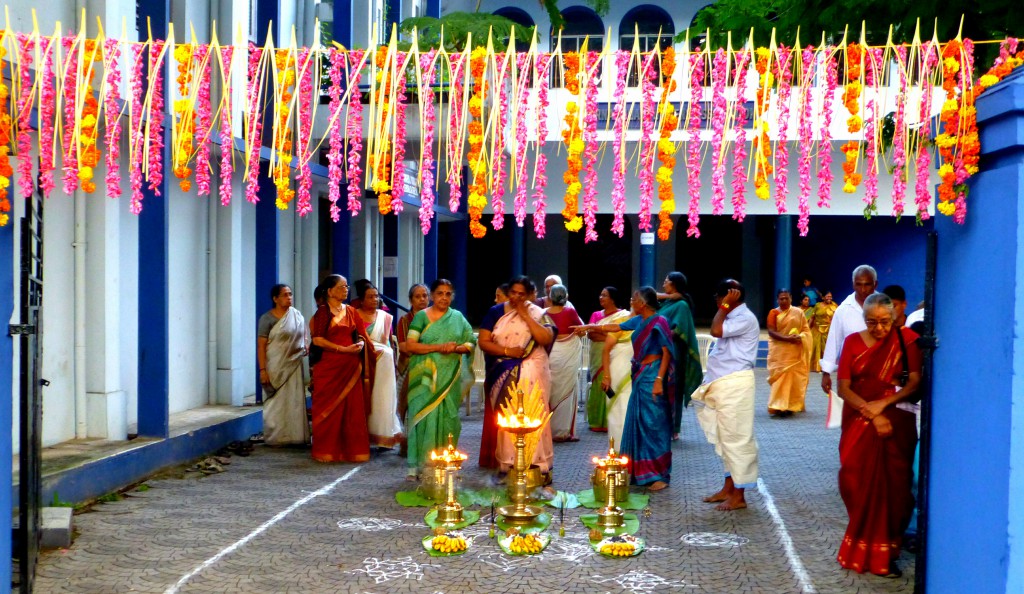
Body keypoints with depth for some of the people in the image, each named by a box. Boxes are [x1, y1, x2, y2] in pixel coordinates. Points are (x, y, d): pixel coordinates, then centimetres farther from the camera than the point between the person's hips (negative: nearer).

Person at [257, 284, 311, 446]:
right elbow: (261, 345, -9)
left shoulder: (297, 315, 8)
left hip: (294, 366, 4)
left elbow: (304, 333, 25)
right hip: (275, 367, -4)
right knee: (276, 402, -1)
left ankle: (295, 436, 11)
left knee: (295, 401, 5)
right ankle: (275, 437, 7)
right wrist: (262, 370, -15)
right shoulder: (267, 319, -6)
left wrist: (306, 345, 3)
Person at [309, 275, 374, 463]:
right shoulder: (323, 312, -2)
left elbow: (361, 334, 17)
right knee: (329, 409, 0)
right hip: (329, 366, -5)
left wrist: (361, 344, -6)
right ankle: (327, 451, 7)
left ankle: (351, 449, 9)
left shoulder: (351, 311, 14)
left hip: (351, 367, 5)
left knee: (352, 409, 3)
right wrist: (343, 349, -16)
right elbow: (318, 340, -10)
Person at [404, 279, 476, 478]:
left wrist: (457, 348, -10)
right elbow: (410, 345, -4)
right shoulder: (422, 316, 5)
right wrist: (439, 347, -12)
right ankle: (419, 464, -5)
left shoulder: (458, 318, 14)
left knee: (448, 415, 0)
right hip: (426, 375, -2)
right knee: (425, 415, -9)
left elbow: (470, 342, 12)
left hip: (450, 377, 3)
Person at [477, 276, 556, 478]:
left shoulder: (536, 313, 5)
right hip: (503, 373, 1)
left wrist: (525, 315, -11)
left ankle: (536, 462, -3)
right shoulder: (496, 312, 8)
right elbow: (483, 342, 1)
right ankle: (506, 463, 4)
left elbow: (546, 338, -11)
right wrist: (507, 351, -13)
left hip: (531, 373, -1)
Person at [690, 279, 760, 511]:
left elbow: (716, 331, -26)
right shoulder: (733, 318, 18)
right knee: (726, 438, 15)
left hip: (735, 385, -10)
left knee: (736, 438, -5)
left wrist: (725, 306, -15)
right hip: (723, 384, 10)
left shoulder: (745, 318, -14)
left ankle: (738, 496, 0)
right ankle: (728, 488, 24)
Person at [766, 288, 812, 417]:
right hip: (779, 351, -2)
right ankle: (778, 406, -4)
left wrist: (800, 337, -15)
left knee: (794, 378, 1)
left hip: (795, 352, 2)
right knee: (780, 377, -6)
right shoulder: (774, 313, 0)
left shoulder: (798, 312, 5)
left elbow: (806, 330, 7)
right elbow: (771, 331, -9)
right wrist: (787, 338, -21)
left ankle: (791, 405, 8)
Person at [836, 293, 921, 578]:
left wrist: (883, 404, -17)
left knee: (890, 486, -3)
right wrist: (871, 414, -15)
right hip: (858, 422, 1)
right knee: (858, 484, 0)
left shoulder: (906, 339, -3)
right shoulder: (853, 342, 1)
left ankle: (884, 552, 5)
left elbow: (915, 382, -7)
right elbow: (843, 388, -3)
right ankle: (860, 547, 15)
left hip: (895, 421, -1)